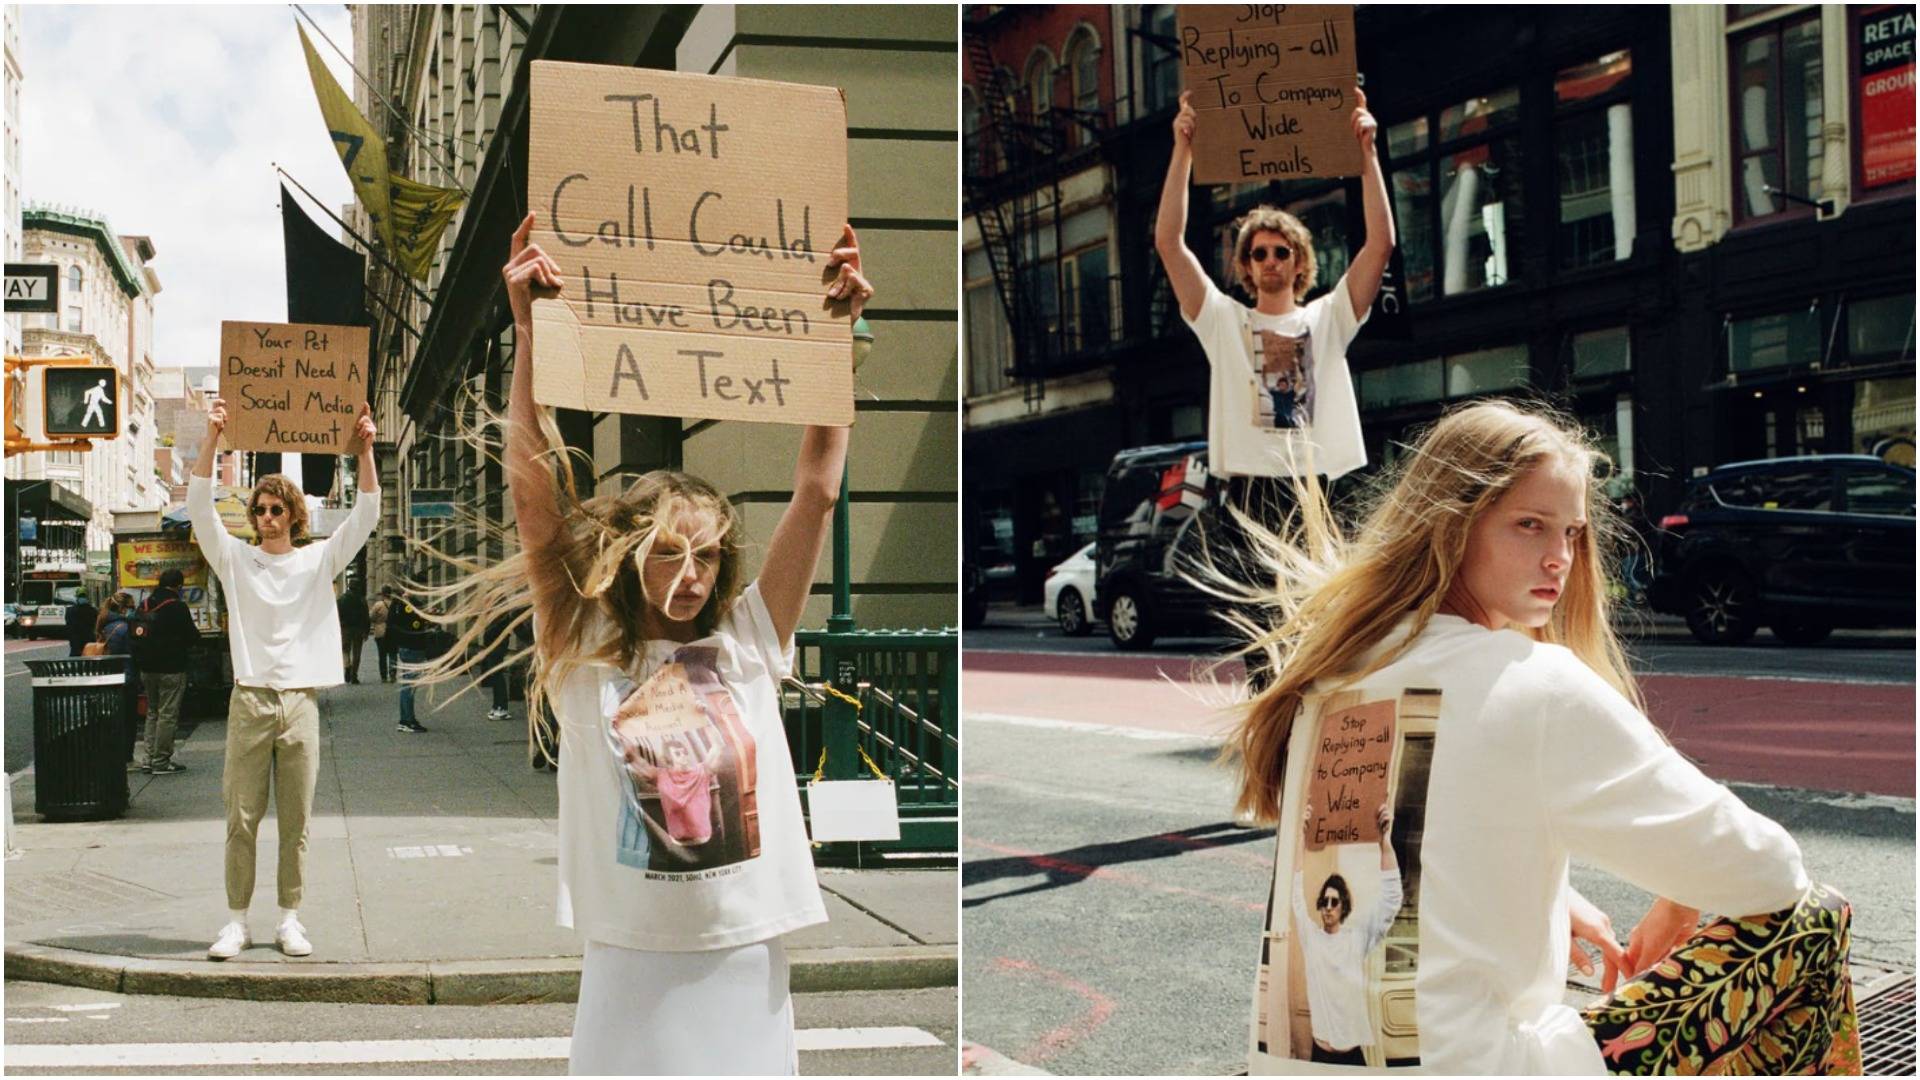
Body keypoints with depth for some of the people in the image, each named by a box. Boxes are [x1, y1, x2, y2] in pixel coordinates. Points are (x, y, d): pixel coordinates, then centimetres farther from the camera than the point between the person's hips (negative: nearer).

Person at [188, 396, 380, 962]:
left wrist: (365, 451, -11)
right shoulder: (235, 559, 7)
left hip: (301, 702, 1)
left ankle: (291, 920, 13)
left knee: (296, 821, 5)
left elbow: (365, 516, 0)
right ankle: (236, 921, 9)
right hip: (249, 701, 0)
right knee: (241, 819, 2)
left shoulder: (319, 560, 9)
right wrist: (212, 439, -15)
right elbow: (200, 507, -4)